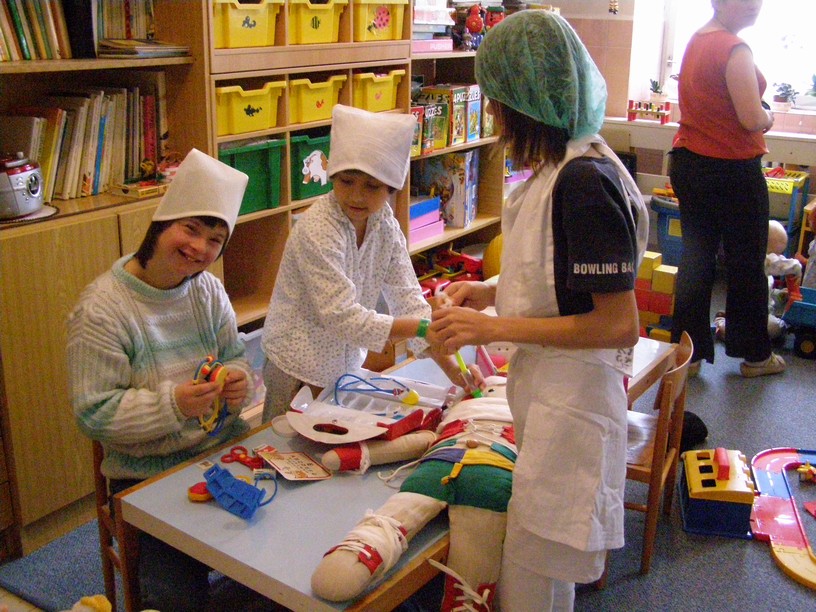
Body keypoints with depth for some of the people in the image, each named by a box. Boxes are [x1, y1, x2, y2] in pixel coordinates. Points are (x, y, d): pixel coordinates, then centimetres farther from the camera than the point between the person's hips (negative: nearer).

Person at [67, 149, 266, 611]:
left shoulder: (209, 289, 4)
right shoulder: (101, 310, -14)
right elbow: (94, 414, -15)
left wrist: (239, 381, -13)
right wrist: (174, 404, -28)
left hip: (228, 450, 5)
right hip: (149, 476, -5)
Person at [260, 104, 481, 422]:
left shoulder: (385, 223, -6)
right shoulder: (316, 229, -26)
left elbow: (407, 297, -7)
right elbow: (340, 315, -29)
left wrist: (449, 365, -14)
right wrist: (425, 327, -31)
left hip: (348, 363, 6)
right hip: (298, 368, -6)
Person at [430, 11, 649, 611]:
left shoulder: (583, 181, -23)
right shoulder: (561, 168, 7)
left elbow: (619, 325, -23)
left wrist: (497, 328, -21)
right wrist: (494, 292, 6)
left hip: (572, 398, -9)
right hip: (544, 388, 9)